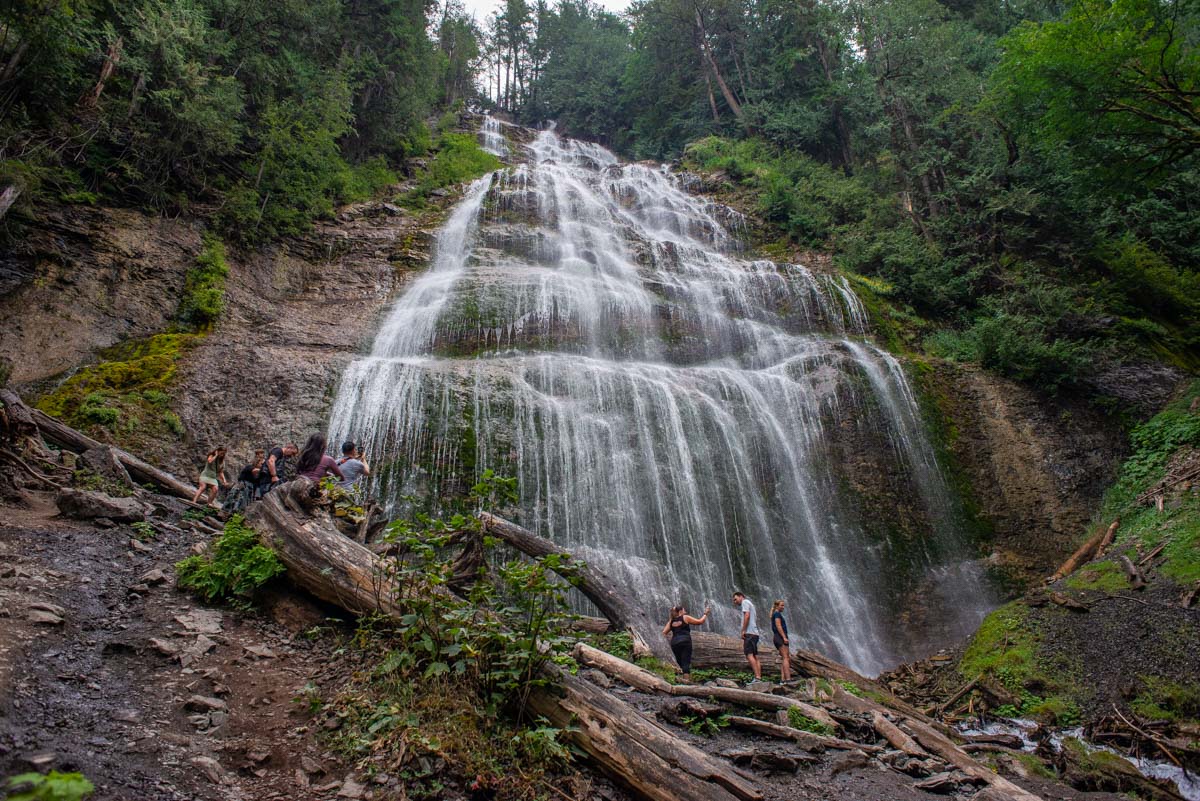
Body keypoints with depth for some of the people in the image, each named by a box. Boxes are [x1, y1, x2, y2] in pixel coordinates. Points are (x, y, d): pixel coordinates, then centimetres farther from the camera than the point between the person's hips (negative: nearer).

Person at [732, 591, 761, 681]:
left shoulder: (745, 602, 1)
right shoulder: (750, 604, 28)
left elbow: (747, 616, -14)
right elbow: (756, 620, 27)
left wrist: (743, 630, -14)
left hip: (749, 633, -10)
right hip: (755, 633, 10)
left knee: (749, 655, -16)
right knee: (755, 657, 4)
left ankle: (757, 678, -23)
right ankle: (759, 677, -3)